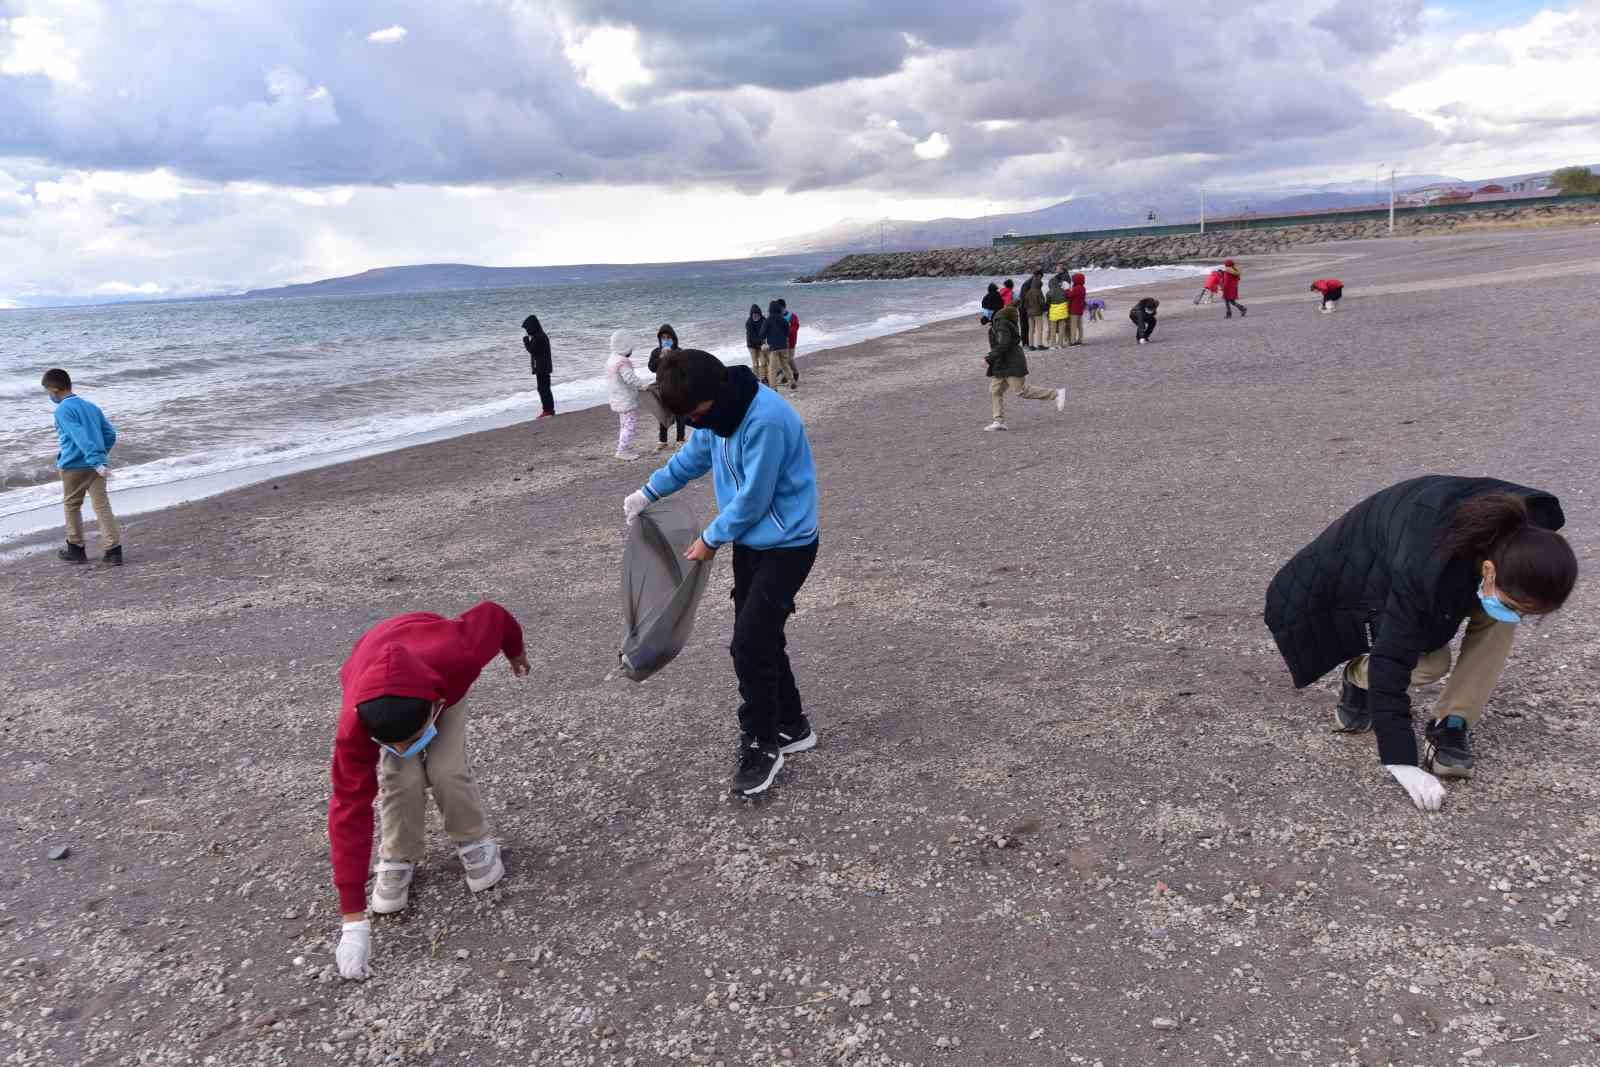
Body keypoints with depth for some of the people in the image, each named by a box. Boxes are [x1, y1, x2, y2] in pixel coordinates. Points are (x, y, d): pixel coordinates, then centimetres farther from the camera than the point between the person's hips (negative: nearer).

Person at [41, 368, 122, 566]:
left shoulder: (63, 410, -9)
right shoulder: (90, 406, 13)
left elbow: (81, 437, -21)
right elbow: (110, 434, 12)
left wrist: (96, 461, -27)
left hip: (73, 466, -5)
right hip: (95, 466, 5)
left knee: (71, 506, 13)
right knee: (102, 506, 1)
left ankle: (76, 550, 22)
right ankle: (113, 551, -6)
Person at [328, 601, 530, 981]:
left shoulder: (458, 656, -46)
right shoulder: (353, 727, -41)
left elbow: (493, 615, -25)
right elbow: (349, 810, -36)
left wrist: (516, 653, -1)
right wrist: (354, 922, -35)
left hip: (445, 683, 0)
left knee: (447, 770, -19)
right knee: (402, 780, -21)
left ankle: (474, 841, 8)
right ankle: (398, 859, 5)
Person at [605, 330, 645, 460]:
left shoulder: (611, 360, 11)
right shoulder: (623, 362, -21)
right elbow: (631, 379, -26)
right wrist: (642, 387, -13)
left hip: (617, 399, 10)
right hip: (626, 400, -10)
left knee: (622, 425, 18)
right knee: (630, 425, -8)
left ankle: (621, 449, 23)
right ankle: (622, 451, -10)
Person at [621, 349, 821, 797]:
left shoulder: (766, 420, -29)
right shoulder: (719, 411, 0)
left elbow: (752, 499, -22)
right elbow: (694, 455, 20)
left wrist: (710, 539, -9)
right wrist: (649, 492, 21)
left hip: (787, 545, -9)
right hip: (752, 541, 9)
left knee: (750, 643, -11)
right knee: (760, 639, 13)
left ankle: (761, 744, 5)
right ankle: (791, 726, 28)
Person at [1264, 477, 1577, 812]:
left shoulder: (1523, 534, -29)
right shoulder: (1424, 574, -45)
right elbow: (1392, 660, -39)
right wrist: (1401, 761, -38)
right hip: (1366, 568, -5)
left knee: (1496, 618, -23)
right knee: (1429, 664, -25)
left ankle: (1450, 725, -12)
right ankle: (1358, 676, 6)